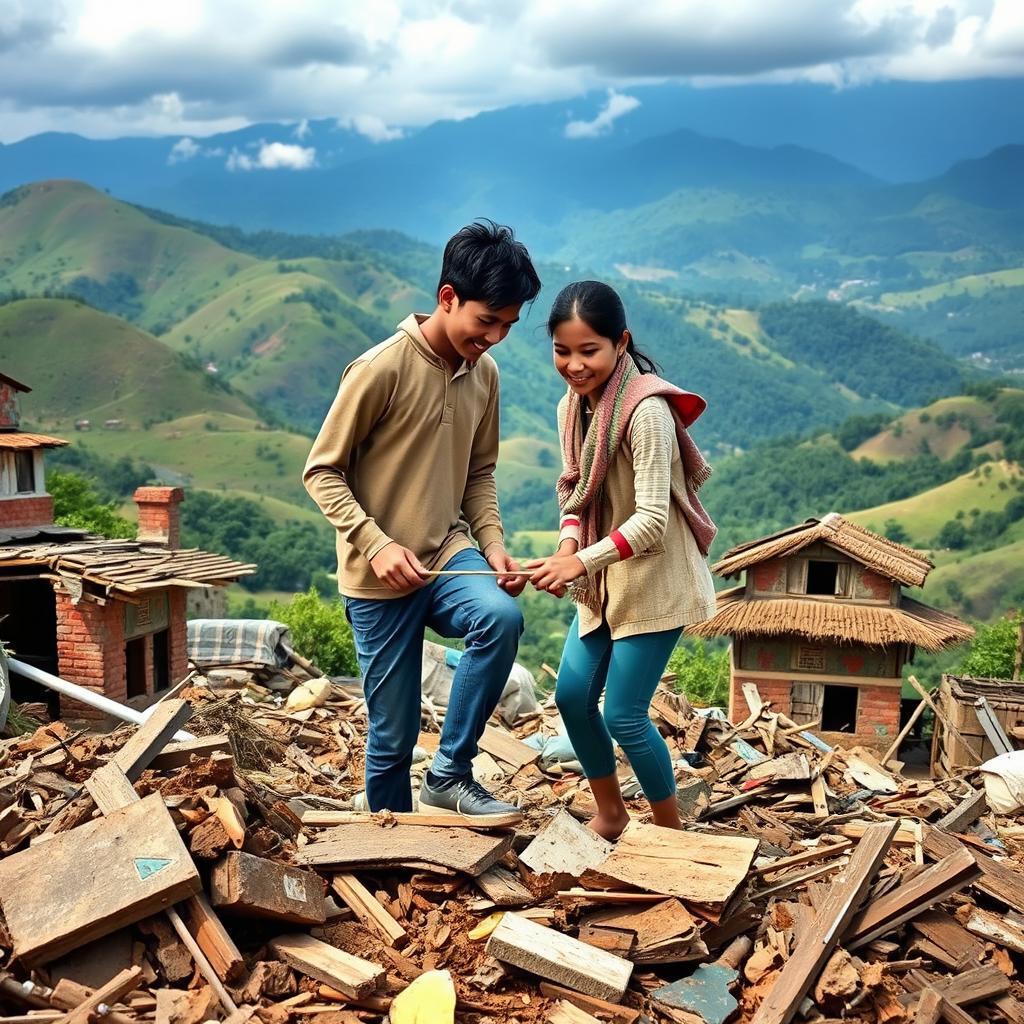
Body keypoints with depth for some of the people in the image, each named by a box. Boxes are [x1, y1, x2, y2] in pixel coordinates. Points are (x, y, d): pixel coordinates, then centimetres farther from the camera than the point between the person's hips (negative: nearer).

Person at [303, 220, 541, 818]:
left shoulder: (485, 374, 4)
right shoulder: (382, 368, -15)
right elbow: (322, 472, -10)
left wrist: (492, 543, -2)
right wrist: (376, 544, -21)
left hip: (448, 554, 5)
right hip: (381, 578, -4)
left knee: (502, 618, -28)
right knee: (393, 734, 2)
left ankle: (450, 777, -9)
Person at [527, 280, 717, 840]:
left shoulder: (646, 410, -24)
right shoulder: (573, 405, 1)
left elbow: (652, 519, -26)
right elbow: (577, 493, 6)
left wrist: (582, 562, -31)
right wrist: (567, 549, -13)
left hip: (655, 582, -8)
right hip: (604, 580, 8)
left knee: (623, 714, -3)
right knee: (572, 695, 10)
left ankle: (672, 830, 22)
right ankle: (609, 815, 32)